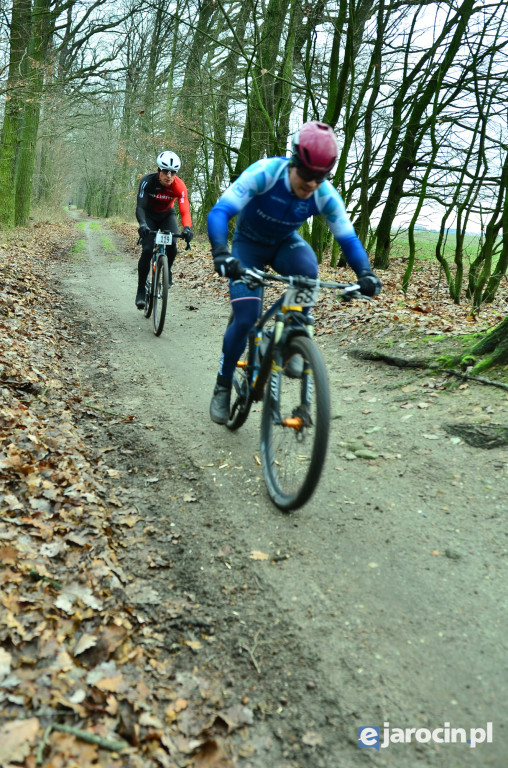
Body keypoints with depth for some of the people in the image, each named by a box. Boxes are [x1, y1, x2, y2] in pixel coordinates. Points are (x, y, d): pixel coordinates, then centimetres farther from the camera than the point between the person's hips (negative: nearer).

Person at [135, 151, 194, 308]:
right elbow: (140, 206, -34)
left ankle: (167, 269, 9)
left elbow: (185, 210, -34)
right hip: (149, 215, -1)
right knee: (147, 250, -17)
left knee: (172, 245, -25)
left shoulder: (179, 186, -26)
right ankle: (141, 290, -7)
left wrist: (187, 228, -54)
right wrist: (142, 224, -54)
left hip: (167, 215, 1)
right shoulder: (147, 181, -29)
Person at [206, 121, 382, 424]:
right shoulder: (264, 173, -32)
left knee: (307, 270, -34)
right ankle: (223, 386, 6)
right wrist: (221, 253, -55)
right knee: (245, 319, -17)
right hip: (248, 244, -2)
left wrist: (366, 273, -33)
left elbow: (348, 238, -14)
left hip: (285, 243, 3)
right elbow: (219, 212, -37)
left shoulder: (325, 195, -22)